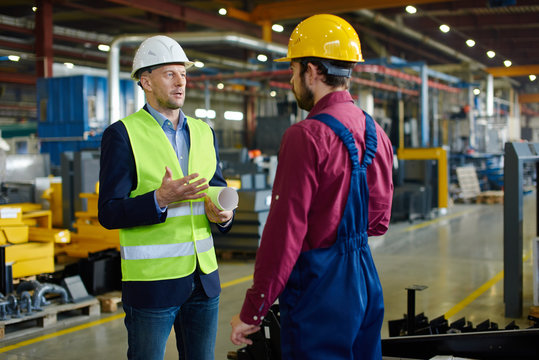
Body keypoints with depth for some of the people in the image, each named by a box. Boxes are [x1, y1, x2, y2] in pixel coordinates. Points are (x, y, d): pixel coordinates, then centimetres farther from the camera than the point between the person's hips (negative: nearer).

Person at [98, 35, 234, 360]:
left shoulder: (203, 132, 11)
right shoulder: (122, 135, -7)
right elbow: (109, 213, -11)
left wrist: (221, 213, -7)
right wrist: (160, 200, -27)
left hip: (204, 279, 5)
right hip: (152, 281, -5)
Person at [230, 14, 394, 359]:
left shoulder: (307, 136, -17)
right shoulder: (375, 133, 8)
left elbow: (285, 231, -19)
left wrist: (252, 312, -13)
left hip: (319, 287, -8)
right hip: (365, 279, 8)